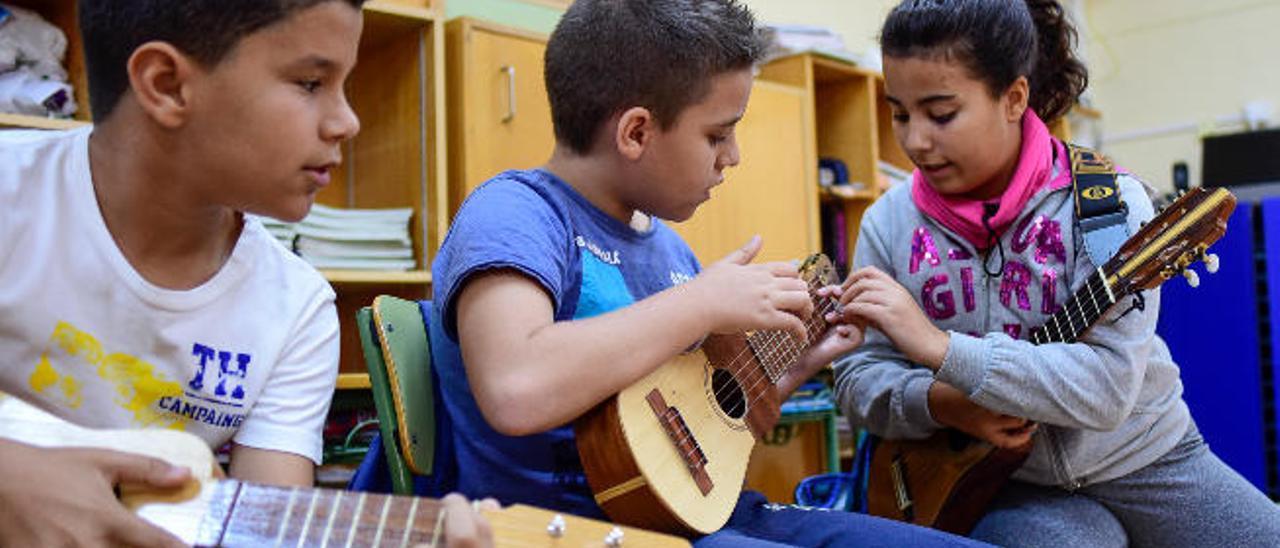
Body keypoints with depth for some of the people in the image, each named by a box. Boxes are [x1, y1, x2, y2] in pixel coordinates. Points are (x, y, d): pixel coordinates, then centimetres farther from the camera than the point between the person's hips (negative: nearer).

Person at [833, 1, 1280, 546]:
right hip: (1015, 489, 0)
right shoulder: (890, 224, -7)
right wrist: (940, 403, -23)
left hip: (1145, 460, 1)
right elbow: (856, 377, -3)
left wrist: (940, 348, -34)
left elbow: (1108, 387, -25)